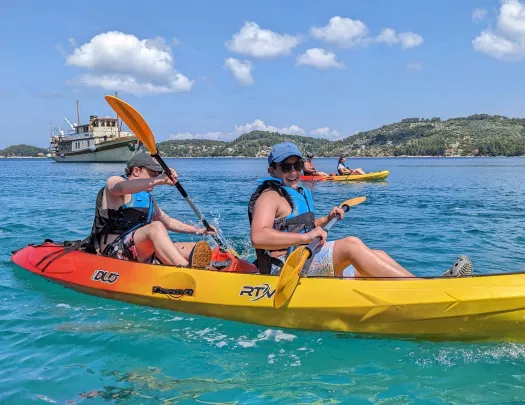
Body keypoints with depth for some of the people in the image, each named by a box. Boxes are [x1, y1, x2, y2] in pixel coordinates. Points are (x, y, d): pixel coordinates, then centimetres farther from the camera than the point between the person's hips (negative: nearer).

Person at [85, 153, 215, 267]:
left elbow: (169, 222, 35)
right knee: (156, 227, -35)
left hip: (141, 254, 8)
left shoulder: (147, 198, 27)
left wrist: (199, 231, 23)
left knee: (193, 248, -11)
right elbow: (121, 187, -24)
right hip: (112, 252, -8)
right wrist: (159, 180, -35)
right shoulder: (114, 181, 3)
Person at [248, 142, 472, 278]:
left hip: (306, 265, 10)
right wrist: (306, 237, -23)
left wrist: (326, 219, 17)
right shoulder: (270, 197, -7)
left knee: (376, 257, -4)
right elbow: (258, 237, -24)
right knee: (351, 244, -28)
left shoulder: (299, 194, 22)